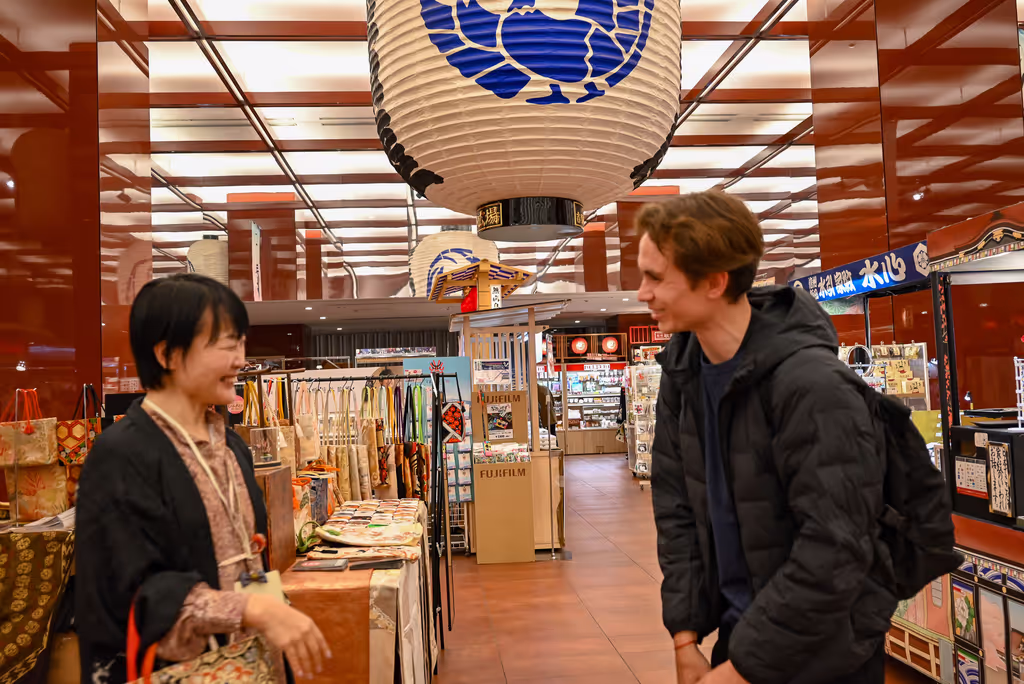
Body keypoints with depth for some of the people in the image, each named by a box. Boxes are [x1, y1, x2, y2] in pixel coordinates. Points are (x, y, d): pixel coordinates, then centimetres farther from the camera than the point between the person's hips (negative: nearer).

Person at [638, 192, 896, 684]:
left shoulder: (812, 384, -26)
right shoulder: (682, 367, -5)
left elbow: (835, 552, -25)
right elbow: (675, 507, -2)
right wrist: (685, 637, -3)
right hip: (739, 631, 5)